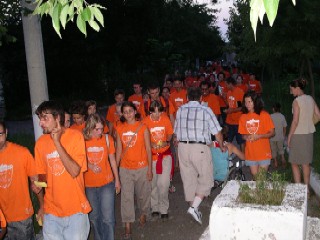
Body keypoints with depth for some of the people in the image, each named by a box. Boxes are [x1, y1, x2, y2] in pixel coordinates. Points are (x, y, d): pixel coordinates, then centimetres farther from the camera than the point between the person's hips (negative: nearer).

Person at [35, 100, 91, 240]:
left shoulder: (75, 136, -11)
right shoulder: (40, 142, -1)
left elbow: (74, 171, -20)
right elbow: (42, 175, 10)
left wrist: (57, 142, -20)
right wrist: (42, 205, 5)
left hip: (75, 209, -3)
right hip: (51, 211, 3)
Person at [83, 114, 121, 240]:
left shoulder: (107, 139, -6)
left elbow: (112, 160, 4)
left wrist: (117, 180, 9)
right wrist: (89, 166, -20)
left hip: (106, 183, -1)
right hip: (88, 185, 1)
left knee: (108, 218, -2)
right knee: (94, 217, 16)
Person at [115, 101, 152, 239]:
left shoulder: (143, 127, -5)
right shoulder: (120, 129, 2)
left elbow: (148, 149, -3)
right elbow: (119, 149, 6)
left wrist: (150, 168, -5)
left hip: (142, 167, -1)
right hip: (125, 168, 2)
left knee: (143, 194, 14)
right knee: (126, 197, 1)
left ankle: (143, 214, 42)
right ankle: (127, 227, 10)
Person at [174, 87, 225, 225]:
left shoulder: (180, 110, 6)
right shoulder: (205, 110, -4)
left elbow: (176, 131, 12)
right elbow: (217, 132, -1)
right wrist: (222, 147, 14)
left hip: (182, 147, 4)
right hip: (200, 148, -4)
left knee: (188, 179, 14)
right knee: (206, 179, 6)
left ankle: (193, 207, 25)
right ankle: (194, 207, -7)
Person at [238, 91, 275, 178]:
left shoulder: (264, 115, -6)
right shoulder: (243, 117, 3)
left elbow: (272, 133, -5)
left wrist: (258, 136, -19)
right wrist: (246, 137, -11)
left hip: (263, 153, -3)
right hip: (250, 153, 3)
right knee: (255, 176, 12)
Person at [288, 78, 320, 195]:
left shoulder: (296, 101, -15)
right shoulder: (310, 99, 5)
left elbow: (295, 121, -17)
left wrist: (289, 136, -11)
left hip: (298, 135, -7)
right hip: (309, 134, 7)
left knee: (294, 163, 4)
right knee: (306, 163, 15)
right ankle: (306, 189, 22)